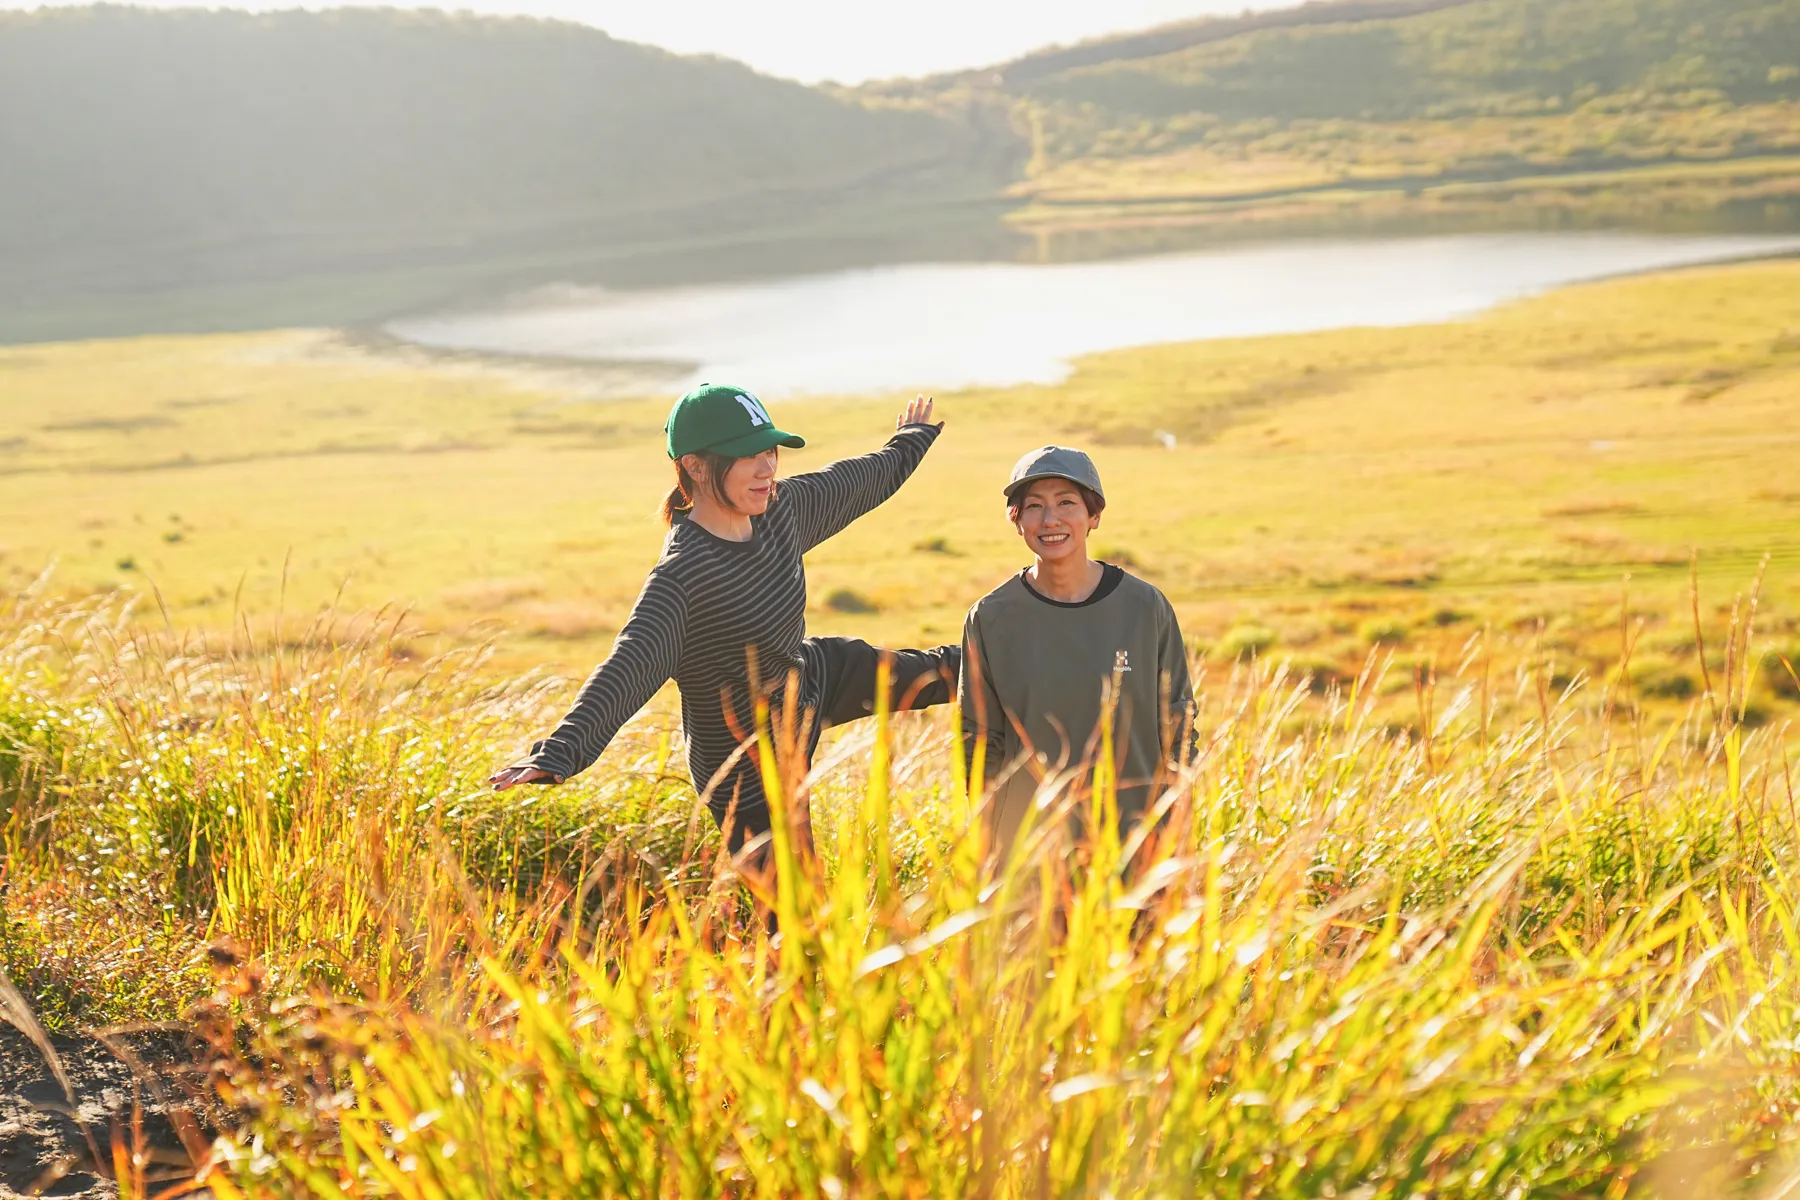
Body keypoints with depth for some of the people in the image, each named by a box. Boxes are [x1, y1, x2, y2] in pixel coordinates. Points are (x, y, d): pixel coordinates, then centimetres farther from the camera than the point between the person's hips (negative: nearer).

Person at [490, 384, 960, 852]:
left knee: (934, 677, 22)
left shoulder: (780, 507, -12)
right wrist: (560, 751, -60)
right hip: (749, 768, -7)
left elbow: (853, 481, 9)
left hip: (813, 678, 7)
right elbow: (630, 667, -45)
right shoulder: (679, 576, -34)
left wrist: (908, 444, 29)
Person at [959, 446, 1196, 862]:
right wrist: (986, 850, -1)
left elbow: (1177, 730, 5)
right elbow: (978, 741, 4)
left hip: (1135, 842, 0)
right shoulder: (991, 618, -1)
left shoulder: (1145, 608, -1)